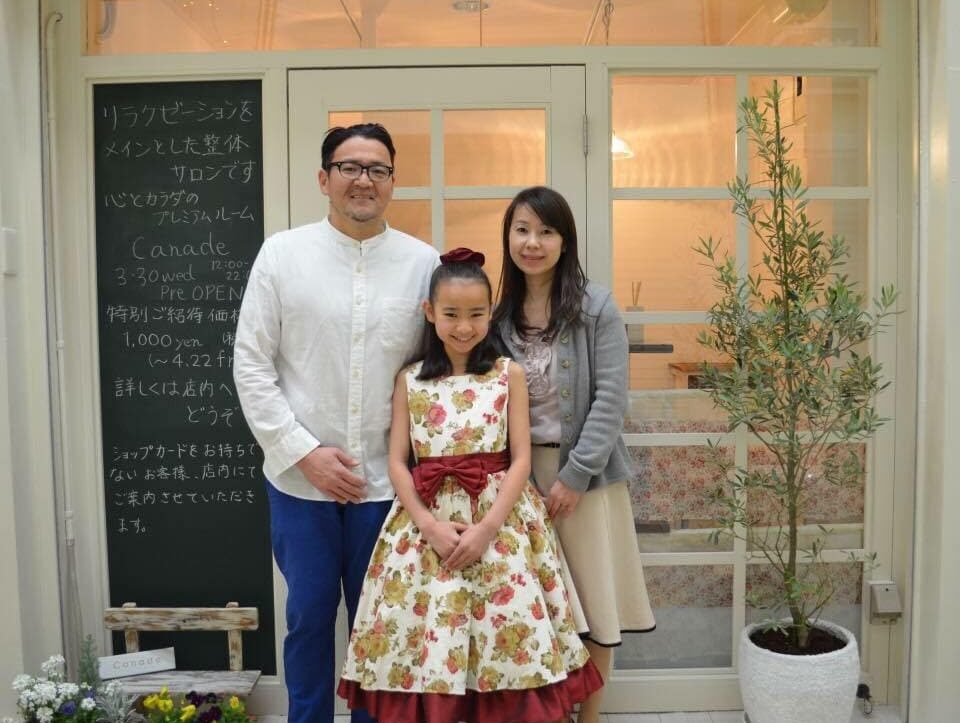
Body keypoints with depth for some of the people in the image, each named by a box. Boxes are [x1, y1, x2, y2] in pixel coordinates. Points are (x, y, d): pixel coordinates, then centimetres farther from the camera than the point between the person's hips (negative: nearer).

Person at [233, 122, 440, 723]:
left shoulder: (423, 263, 1)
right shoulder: (283, 253, -1)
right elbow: (251, 366, -2)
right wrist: (304, 452, -9)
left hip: (386, 481, 0)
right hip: (301, 479, 0)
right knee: (309, 618, 15)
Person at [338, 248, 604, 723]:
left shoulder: (508, 374, 1)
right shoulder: (410, 380, 4)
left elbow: (521, 459, -3)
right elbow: (397, 463, 1)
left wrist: (487, 527, -13)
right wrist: (430, 525, -11)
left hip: (499, 520, -1)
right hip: (425, 522, 1)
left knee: (504, 640, 1)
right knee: (423, 633, 3)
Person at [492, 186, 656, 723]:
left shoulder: (596, 306, -5)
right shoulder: (499, 311, 5)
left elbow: (611, 399, -10)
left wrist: (575, 474, -14)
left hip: (585, 472, -2)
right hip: (519, 472, 3)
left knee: (591, 600, 7)